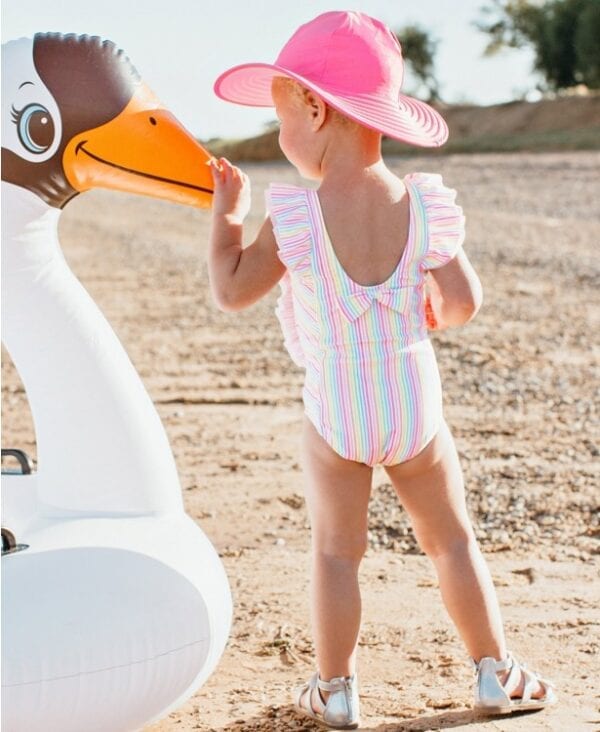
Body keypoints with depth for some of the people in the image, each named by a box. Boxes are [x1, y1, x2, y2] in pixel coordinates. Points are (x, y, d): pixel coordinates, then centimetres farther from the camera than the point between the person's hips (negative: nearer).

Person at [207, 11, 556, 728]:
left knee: (335, 550, 12)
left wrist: (225, 212, 1)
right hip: (415, 400, 2)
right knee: (452, 539, 16)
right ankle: (495, 673, 23)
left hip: (334, 408, -2)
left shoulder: (297, 217, -16)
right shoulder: (420, 205, -10)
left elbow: (231, 290, -11)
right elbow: (464, 302, -9)